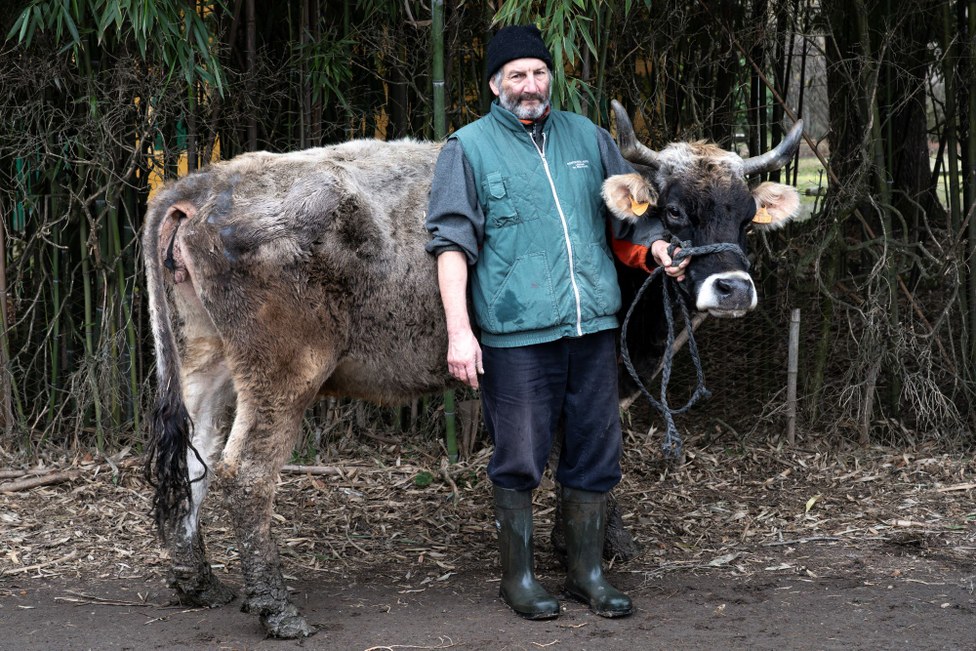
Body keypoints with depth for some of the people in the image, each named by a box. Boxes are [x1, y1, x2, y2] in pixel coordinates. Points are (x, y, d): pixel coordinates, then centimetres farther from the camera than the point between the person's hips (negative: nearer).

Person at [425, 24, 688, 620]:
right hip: (515, 331, -4)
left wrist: (658, 249, -2)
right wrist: (459, 329, -11)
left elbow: (628, 215, 20)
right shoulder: (470, 148, 3)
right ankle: (519, 577, 17)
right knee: (520, 458, 2)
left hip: (593, 325, 4)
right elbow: (452, 242, -2)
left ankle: (588, 572, 22)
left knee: (595, 454, 9)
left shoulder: (587, 138, 14)